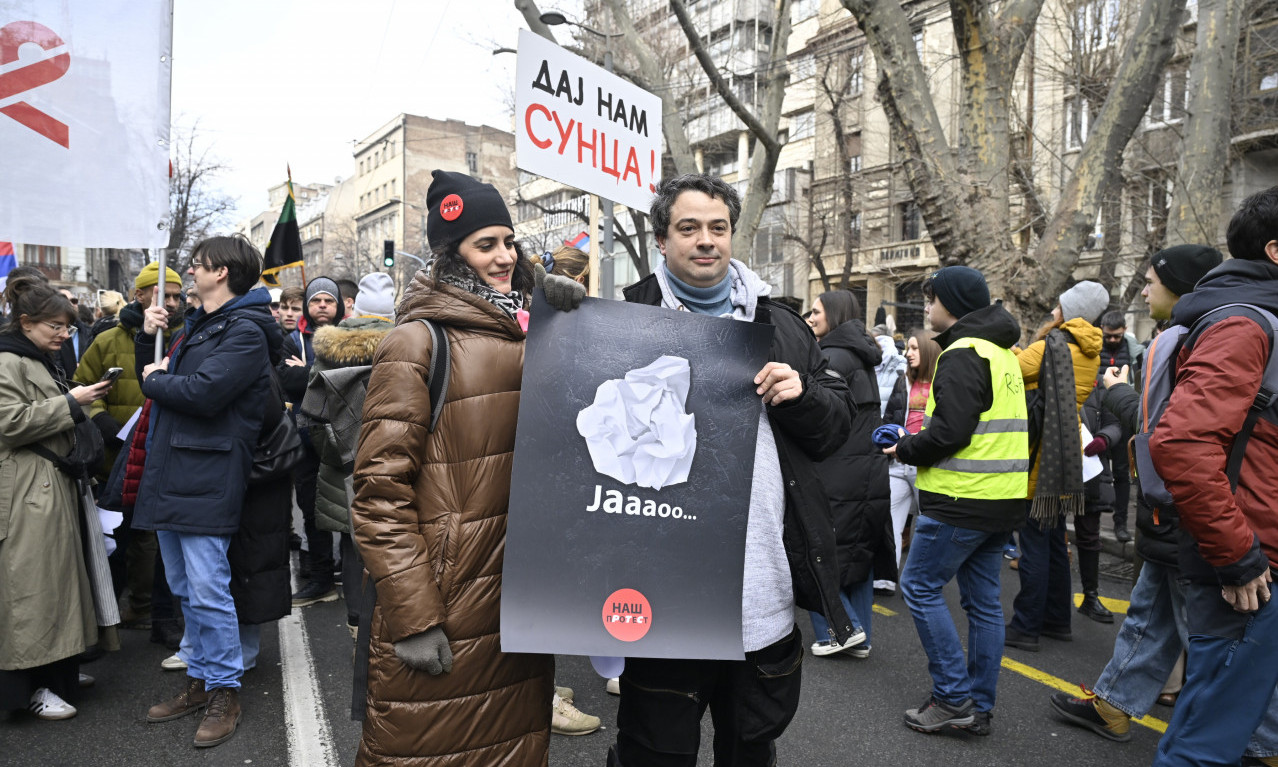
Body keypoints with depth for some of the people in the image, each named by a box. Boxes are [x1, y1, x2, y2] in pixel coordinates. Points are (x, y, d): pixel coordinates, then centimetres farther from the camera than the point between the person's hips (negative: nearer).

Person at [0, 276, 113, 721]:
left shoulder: (43, 361, 20)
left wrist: (80, 404, 15)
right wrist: (70, 403, -18)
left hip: (54, 484, 10)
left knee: (56, 574, 14)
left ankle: (57, 670, 24)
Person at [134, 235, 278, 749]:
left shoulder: (244, 331, -12)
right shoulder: (198, 325, 18)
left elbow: (203, 393, -23)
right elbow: (154, 377, 19)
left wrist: (156, 380, -6)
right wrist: (148, 337, 5)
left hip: (207, 480, -10)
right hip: (170, 475, 10)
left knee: (208, 591, -4)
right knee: (185, 589, 16)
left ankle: (224, 691, 10)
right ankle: (200, 681, 29)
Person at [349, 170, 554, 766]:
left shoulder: (527, 337, 11)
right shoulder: (418, 342, -10)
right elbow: (381, 490, -14)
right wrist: (412, 615, -18)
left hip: (522, 604, 6)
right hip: (448, 607, -6)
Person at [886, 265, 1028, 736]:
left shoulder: (962, 354, -14)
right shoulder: (1001, 353, 16)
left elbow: (950, 432, -22)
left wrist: (906, 450, -5)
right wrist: (916, 442, 13)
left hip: (963, 500, -9)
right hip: (1001, 498, 10)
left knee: (920, 586, 0)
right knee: (983, 599, 12)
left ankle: (954, 697, 4)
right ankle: (979, 707, 21)